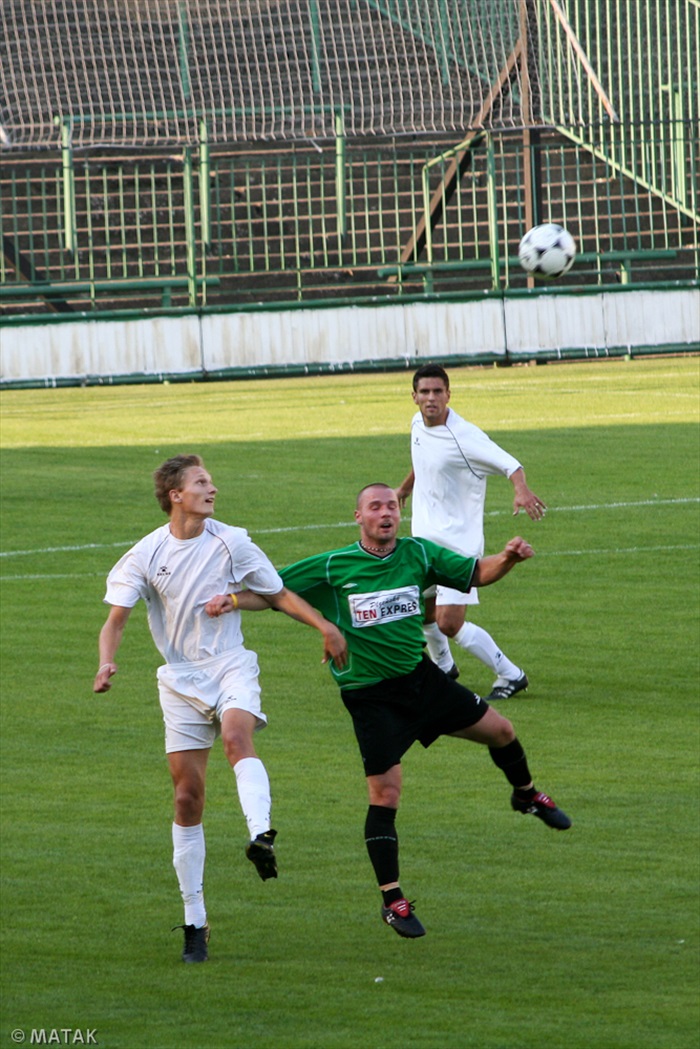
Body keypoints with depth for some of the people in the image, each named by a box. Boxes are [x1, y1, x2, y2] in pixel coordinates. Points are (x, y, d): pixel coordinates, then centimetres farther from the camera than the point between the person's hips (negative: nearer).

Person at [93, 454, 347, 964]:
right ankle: (195, 922, 8)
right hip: (181, 680, 1)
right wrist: (107, 662, -23)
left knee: (237, 736, -35)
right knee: (188, 797, -1)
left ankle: (262, 836, -57)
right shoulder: (147, 555, -1)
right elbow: (117, 617, -3)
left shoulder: (231, 543, -1)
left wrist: (325, 626, -5)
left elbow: (278, 593, 9)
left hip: (231, 668, -1)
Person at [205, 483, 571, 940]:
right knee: (385, 794, -9)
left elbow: (476, 573, 5)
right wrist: (232, 599, -23)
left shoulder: (419, 554, -1)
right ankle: (393, 900, 1)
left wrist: (508, 558, -15)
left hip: (421, 676, 4)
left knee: (499, 729, 13)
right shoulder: (332, 567, -10)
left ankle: (527, 795, 47)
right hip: (371, 695, -4)